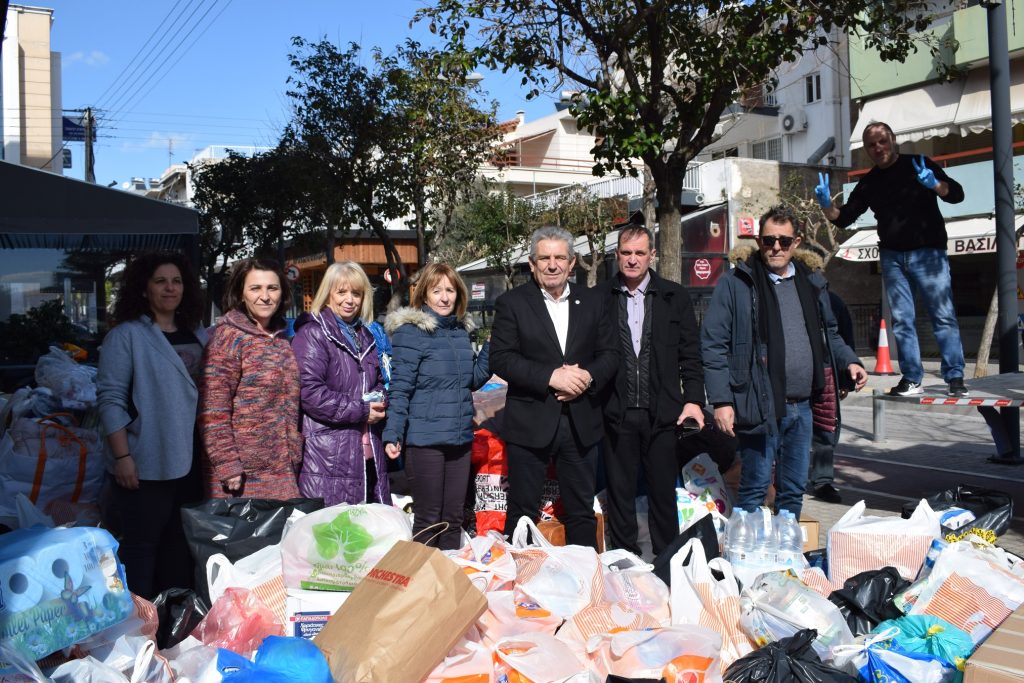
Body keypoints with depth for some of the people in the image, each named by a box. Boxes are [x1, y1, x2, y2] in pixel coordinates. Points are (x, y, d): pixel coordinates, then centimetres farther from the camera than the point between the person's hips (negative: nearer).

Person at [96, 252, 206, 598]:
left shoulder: (198, 335, 11)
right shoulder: (126, 335, -6)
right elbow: (110, 399, -11)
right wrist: (122, 456, -16)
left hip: (190, 462, 6)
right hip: (147, 465, -6)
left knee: (181, 543, 15)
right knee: (141, 544, 3)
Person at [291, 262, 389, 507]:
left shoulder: (366, 336, 20)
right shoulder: (312, 333, -6)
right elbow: (308, 392, -16)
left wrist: (379, 402, 7)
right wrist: (360, 411, -13)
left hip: (368, 455, 8)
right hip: (328, 457, -8)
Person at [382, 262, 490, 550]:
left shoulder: (461, 330, 10)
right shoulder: (410, 331, -8)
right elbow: (400, 389, -10)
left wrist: (492, 349, 5)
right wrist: (392, 435, -15)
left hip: (459, 438, 6)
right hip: (424, 439, -6)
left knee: (453, 518, 14)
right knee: (429, 520, 1)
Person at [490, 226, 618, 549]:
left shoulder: (592, 301, 9)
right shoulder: (511, 303, -2)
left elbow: (610, 353, 8)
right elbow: (500, 359, -10)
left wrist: (588, 376, -13)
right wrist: (550, 376, -19)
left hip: (581, 424, 3)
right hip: (530, 423, -3)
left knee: (582, 511, 13)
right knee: (522, 512, 6)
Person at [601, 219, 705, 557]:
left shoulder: (675, 297, 6)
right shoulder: (601, 298, 3)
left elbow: (690, 355, 6)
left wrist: (693, 399, -3)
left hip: (662, 413, 0)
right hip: (617, 413, 0)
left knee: (663, 492, 8)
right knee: (620, 493, 9)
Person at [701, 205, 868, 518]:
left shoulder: (811, 282, 12)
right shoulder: (736, 283, -5)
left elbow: (828, 333, 26)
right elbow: (713, 344, -8)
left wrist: (849, 361, 7)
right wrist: (720, 400, -14)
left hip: (801, 407, 6)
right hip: (760, 407, -5)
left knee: (794, 489, 15)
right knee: (755, 488, 2)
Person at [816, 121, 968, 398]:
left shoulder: (919, 165, 2)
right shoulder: (869, 183, 12)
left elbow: (956, 194, -3)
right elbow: (843, 218, 12)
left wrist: (935, 184, -24)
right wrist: (826, 205, -9)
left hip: (928, 252, -4)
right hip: (892, 257, 4)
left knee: (944, 316, -6)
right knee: (901, 320, 3)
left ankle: (955, 378, -3)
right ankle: (911, 379, 8)